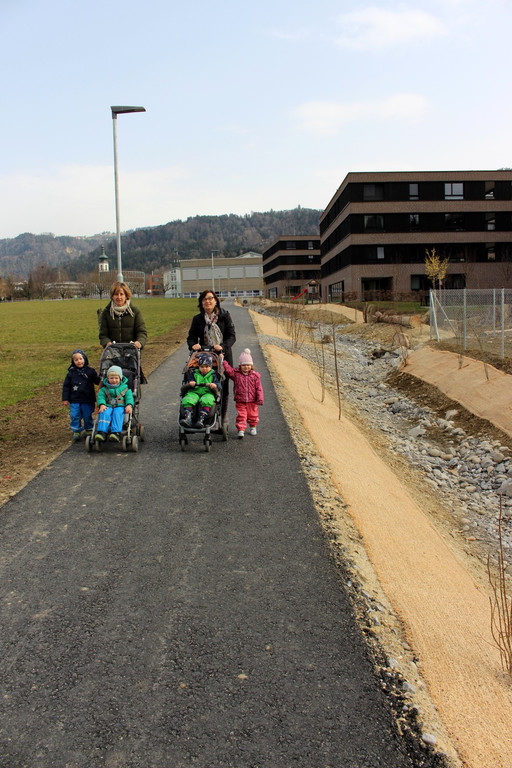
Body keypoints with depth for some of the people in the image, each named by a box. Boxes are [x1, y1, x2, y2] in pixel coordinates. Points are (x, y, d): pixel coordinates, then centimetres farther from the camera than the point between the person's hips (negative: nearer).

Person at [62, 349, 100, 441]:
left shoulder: (90, 371, -1)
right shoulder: (71, 372, 2)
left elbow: (98, 381, 7)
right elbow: (66, 386, 5)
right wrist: (65, 398, 3)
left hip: (87, 400, -1)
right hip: (74, 400, 1)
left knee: (87, 416, 7)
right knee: (75, 416, -1)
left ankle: (89, 430, 26)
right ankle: (76, 432, 12)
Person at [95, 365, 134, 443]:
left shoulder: (125, 387, 15)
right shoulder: (104, 388, 18)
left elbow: (129, 397, 7)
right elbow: (100, 396, 6)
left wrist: (129, 405, -14)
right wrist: (102, 404, -15)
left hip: (120, 406, -1)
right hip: (108, 406, 1)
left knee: (117, 413, -36)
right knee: (105, 413, -32)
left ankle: (116, 433, -51)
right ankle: (102, 432, -46)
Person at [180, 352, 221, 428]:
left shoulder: (213, 374, 16)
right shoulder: (194, 373, 21)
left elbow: (218, 384, 5)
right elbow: (189, 380, 11)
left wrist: (215, 386, -20)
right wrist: (190, 383, -14)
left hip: (207, 393, -2)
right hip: (194, 392, 2)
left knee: (206, 401, -38)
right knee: (186, 401, -31)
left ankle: (201, 419, -46)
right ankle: (187, 418, -42)